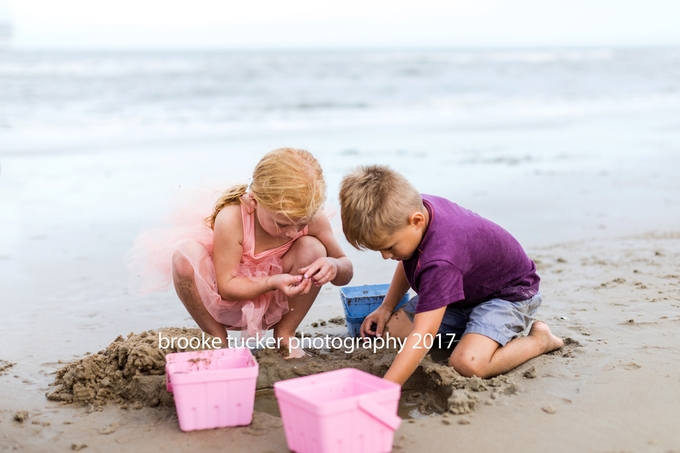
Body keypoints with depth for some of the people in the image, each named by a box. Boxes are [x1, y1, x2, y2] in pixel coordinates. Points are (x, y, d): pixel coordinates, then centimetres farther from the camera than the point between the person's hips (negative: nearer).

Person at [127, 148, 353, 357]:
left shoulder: (313, 217, -21)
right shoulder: (231, 218, -30)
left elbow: (346, 272, -9)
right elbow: (226, 286, -23)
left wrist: (333, 266, -35)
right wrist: (273, 283, -40)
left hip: (274, 304, 3)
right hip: (231, 298, -2)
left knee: (313, 249, -26)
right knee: (184, 258, -33)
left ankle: (284, 336, -4)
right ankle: (218, 341, -9)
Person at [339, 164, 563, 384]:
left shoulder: (440, 260, -43)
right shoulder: (413, 207, -17)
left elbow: (423, 335, -46)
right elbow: (408, 261, 8)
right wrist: (386, 307, 2)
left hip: (509, 292, -8)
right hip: (465, 289, 9)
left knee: (468, 363, -34)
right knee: (389, 332, -6)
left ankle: (540, 339, -5)